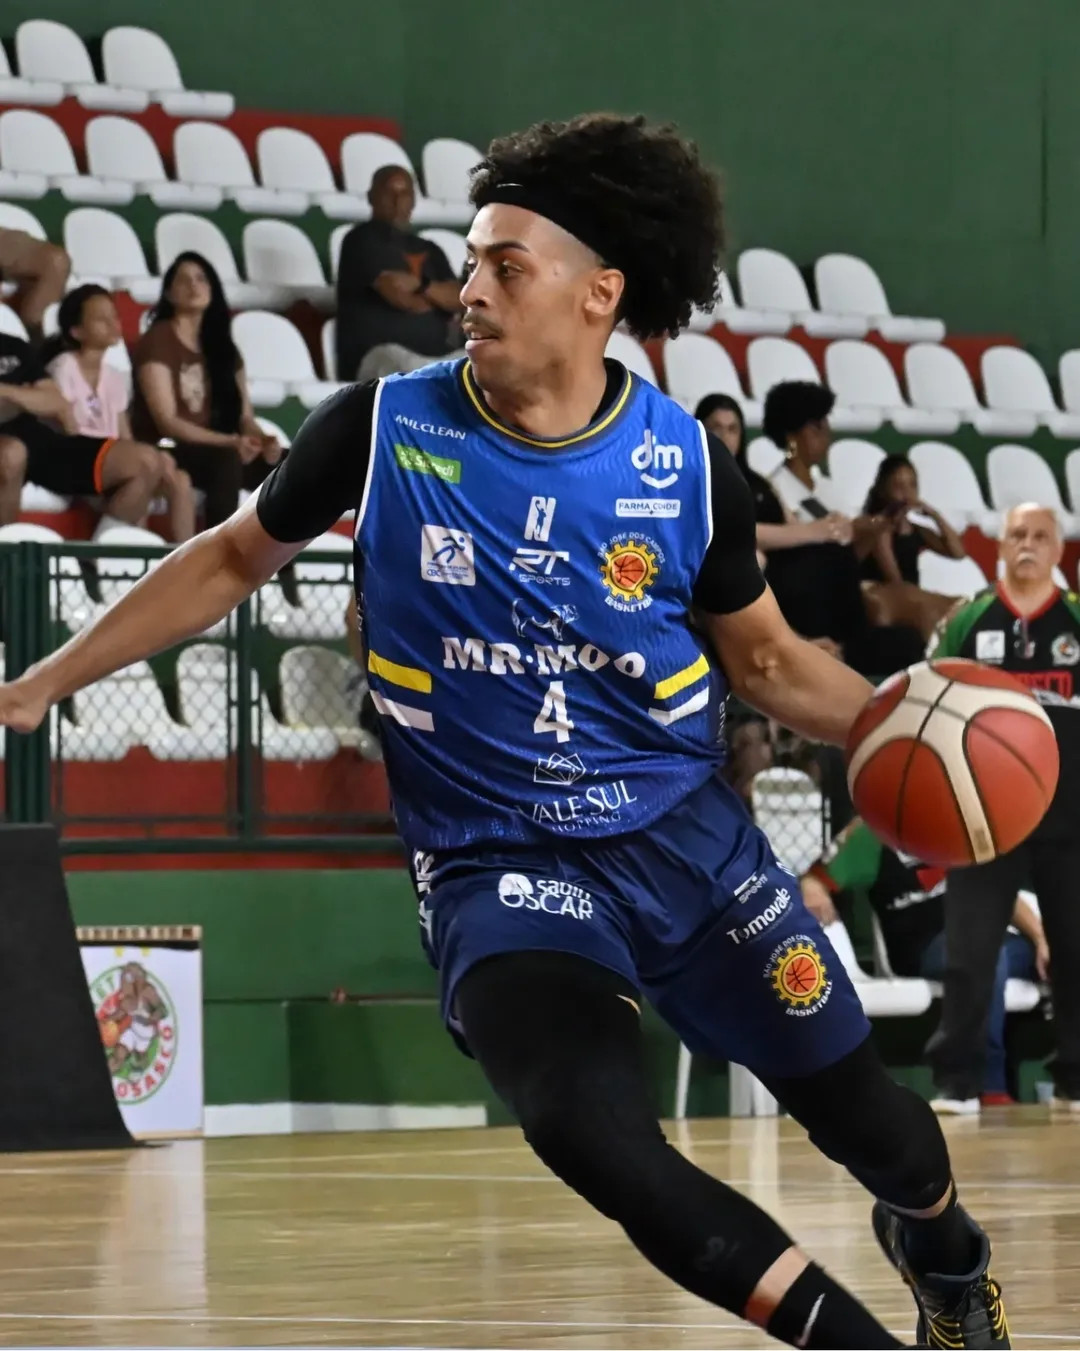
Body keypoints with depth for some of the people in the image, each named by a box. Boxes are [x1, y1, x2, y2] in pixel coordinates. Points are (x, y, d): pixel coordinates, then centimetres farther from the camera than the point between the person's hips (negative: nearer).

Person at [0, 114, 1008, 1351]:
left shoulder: (686, 465, -6)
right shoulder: (386, 427, -9)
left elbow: (764, 657, 9)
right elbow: (235, 561, 5)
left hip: (685, 830, 2)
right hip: (497, 865, -2)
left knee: (858, 1110, 9)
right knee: (593, 1137, -26)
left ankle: (947, 1251, 45)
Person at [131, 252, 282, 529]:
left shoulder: (221, 345, 15)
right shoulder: (157, 341, -6)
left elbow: (244, 415, 11)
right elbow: (167, 422, -16)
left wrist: (260, 438, -14)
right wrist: (230, 442, -27)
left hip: (216, 451, 7)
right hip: (165, 453, -7)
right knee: (227, 460, -37)